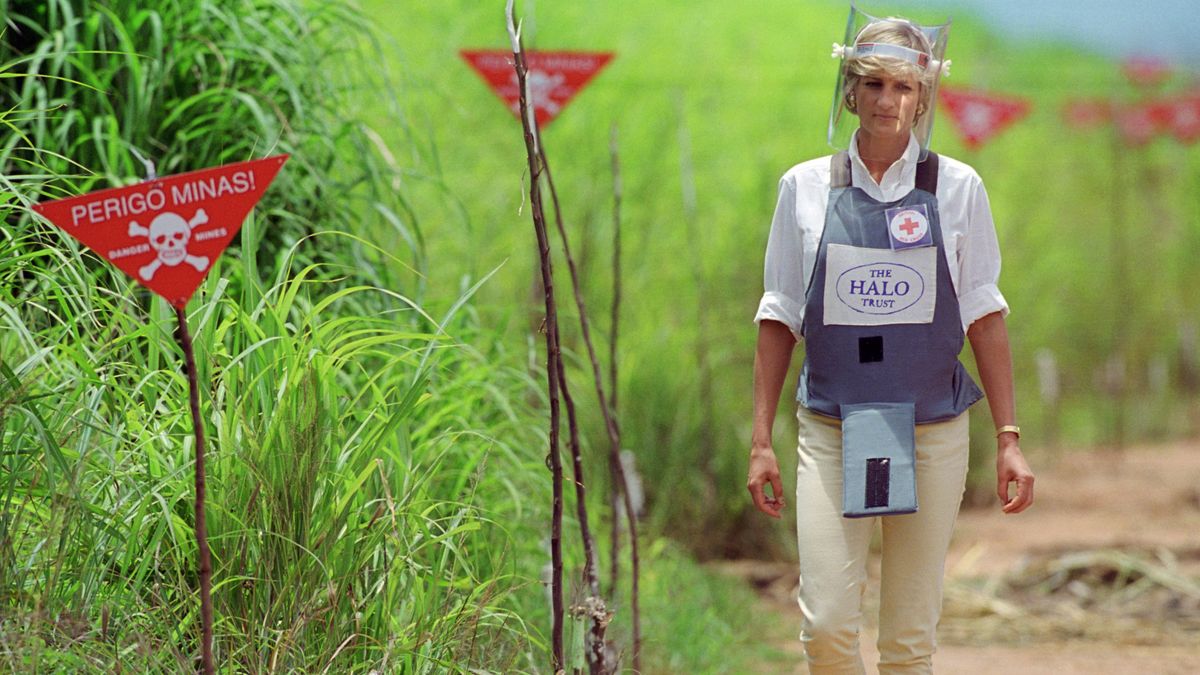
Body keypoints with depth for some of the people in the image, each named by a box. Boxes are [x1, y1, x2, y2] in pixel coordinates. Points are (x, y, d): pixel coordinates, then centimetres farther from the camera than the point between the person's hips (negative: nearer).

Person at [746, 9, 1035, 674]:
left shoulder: (957, 188, 2)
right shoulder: (805, 188, 3)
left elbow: (984, 316, 5)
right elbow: (780, 319, 7)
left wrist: (1008, 438, 0)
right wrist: (761, 439, 3)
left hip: (932, 432, 0)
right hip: (831, 429, 0)